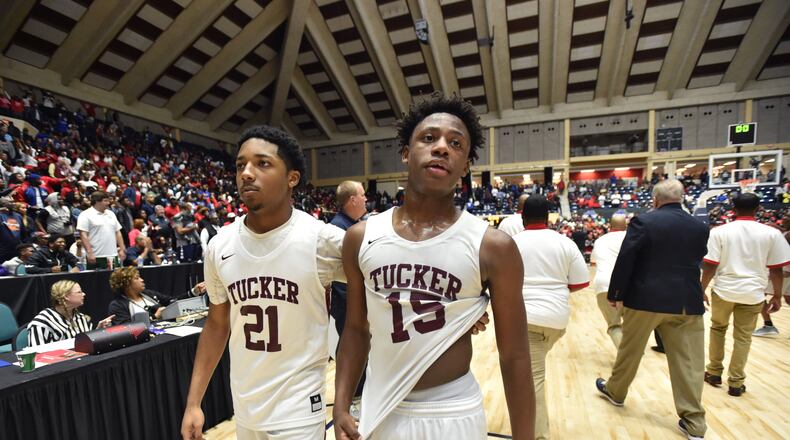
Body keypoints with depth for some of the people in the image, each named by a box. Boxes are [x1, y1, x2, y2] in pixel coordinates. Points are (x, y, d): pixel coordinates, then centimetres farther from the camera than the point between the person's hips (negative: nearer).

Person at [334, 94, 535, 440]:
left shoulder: (494, 248, -14)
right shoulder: (361, 238, -6)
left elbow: (515, 357, -8)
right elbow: (356, 329, 3)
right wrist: (341, 407, -2)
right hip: (379, 412, 3)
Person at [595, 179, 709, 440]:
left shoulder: (643, 221, -10)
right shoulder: (700, 227, 5)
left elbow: (624, 261, -12)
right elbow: (696, 262, 14)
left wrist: (614, 295, -2)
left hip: (645, 299, -3)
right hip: (688, 302, 4)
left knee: (630, 350, 14)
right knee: (688, 360, 9)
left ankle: (615, 391, 33)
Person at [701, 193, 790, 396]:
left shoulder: (719, 231, -7)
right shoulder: (772, 233, -2)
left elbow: (710, 266, -8)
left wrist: (701, 290, 2)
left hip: (724, 290, -1)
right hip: (752, 292, 1)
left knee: (718, 328, 20)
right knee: (743, 337, 11)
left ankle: (714, 372, 27)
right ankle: (736, 383, 17)